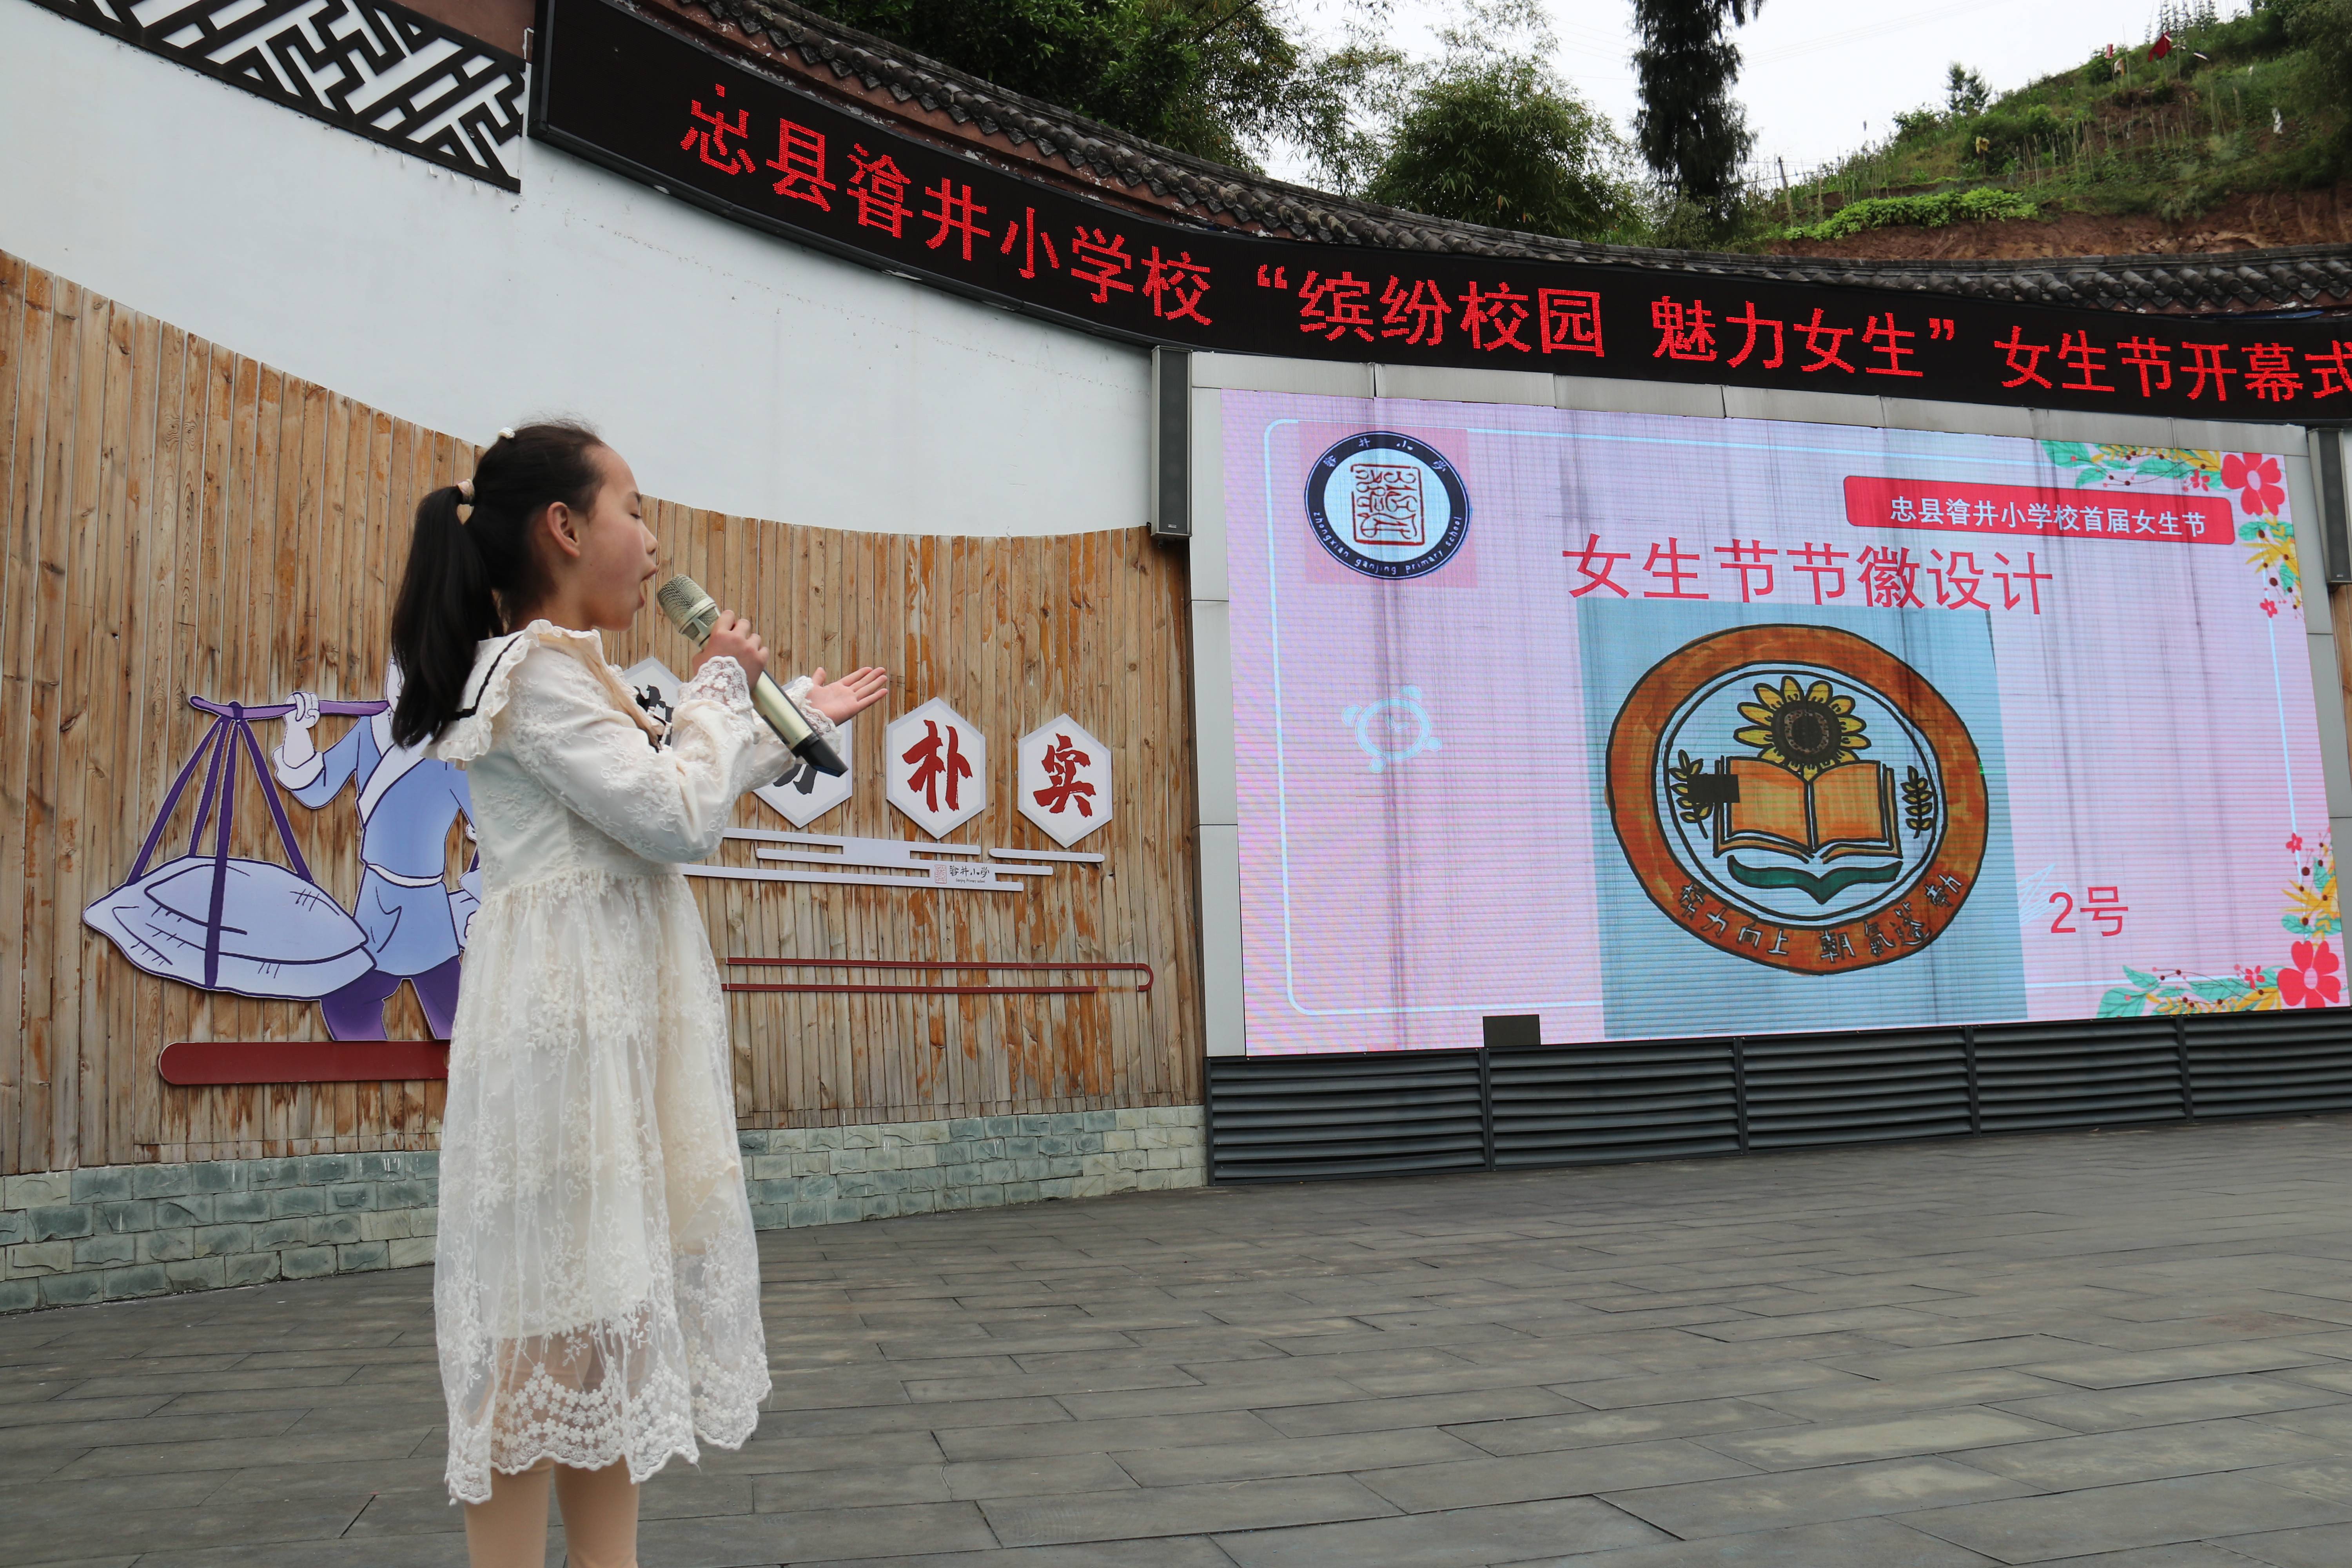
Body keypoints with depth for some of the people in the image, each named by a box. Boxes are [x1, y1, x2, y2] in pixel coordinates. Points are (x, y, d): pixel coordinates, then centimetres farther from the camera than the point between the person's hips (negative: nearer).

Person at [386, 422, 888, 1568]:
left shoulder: (569, 672, 19)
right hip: (565, 1029, -10)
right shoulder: (537, 669, -13)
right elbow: (677, 815, -18)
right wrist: (720, 685, -4)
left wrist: (796, 718, 32)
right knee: (554, 1322, -7)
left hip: (621, 1027, 10)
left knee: (614, 1307, 11)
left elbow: (679, 806, 29)